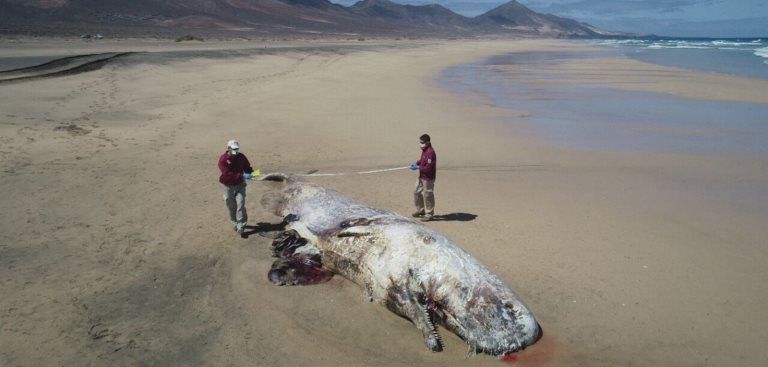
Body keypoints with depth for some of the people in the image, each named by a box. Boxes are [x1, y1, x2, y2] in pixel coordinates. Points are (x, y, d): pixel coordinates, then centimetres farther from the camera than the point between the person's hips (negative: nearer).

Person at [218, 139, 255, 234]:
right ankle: (235, 223, 33)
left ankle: (241, 226, -4)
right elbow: (227, 174, -26)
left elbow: (247, 167, 10)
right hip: (228, 186, -1)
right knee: (231, 207, 12)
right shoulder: (223, 160, -16)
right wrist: (242, 176, -35)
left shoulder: (241, 157, -4)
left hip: (240, 185, 1)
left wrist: (250, 173, -15)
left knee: (240, 205, -9)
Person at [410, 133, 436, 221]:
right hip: (421, 177, 11)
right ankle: (421, 210, 36)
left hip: (428, 178, -11)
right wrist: (417, 163, 5)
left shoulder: (430, 152, -24)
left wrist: (418, 167, -19)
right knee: (417, 193, 20)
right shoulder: (424, 150, 7)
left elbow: (428, 168, -26)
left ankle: (429, 214, 15)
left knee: (427, 196, 1)